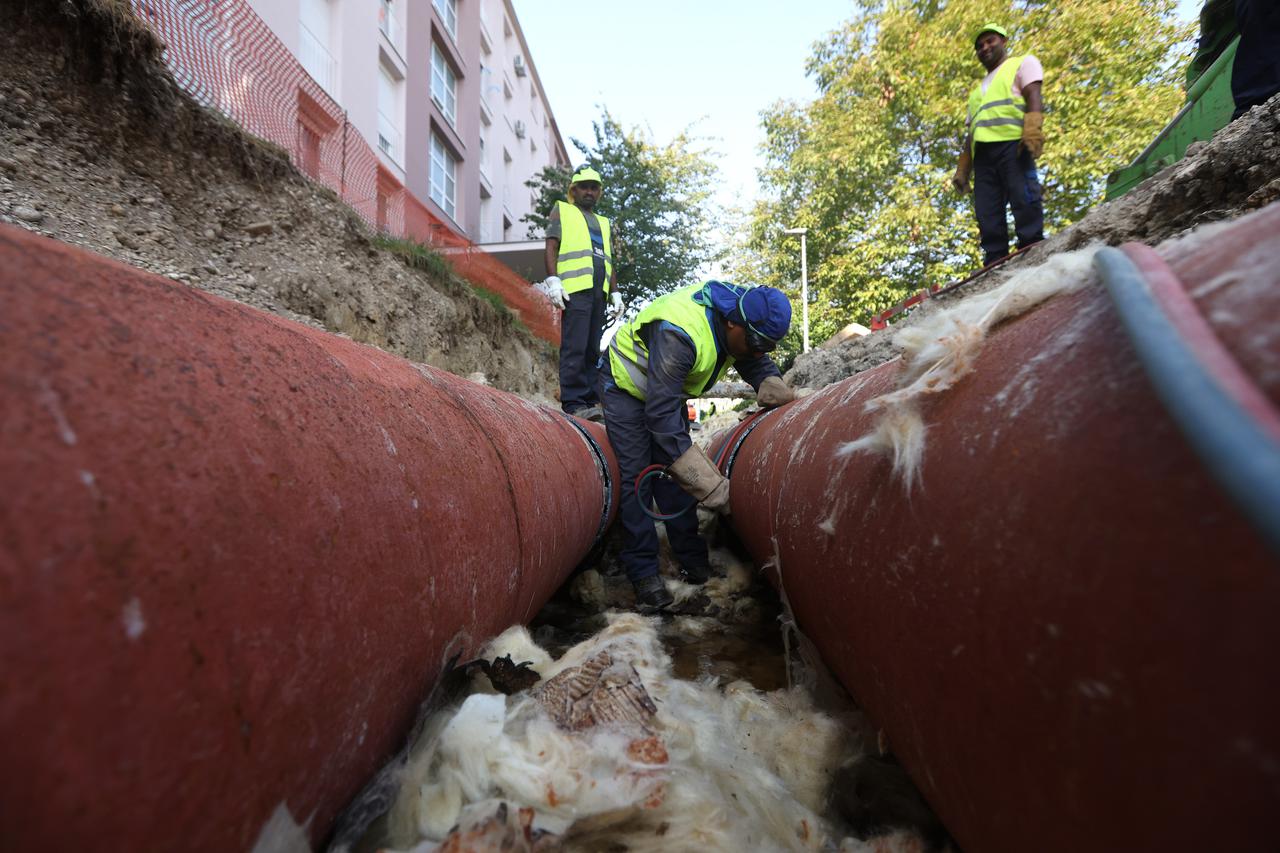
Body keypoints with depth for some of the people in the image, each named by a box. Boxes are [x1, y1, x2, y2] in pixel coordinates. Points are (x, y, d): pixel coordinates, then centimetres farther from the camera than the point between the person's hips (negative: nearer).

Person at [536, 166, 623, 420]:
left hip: (598, 291, 6)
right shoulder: (562, 211, 16)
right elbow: (551, 247, 4)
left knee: (593, 349, 2)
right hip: (575, 288, -6)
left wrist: (615, 292, 16)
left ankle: (590, 400, 2)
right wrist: (553, 280, -10)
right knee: (575, 347, -15)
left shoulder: (604, 223, 31)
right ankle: (573, 402, -17)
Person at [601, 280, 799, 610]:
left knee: (674, 470, 4)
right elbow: (661, 414, -43)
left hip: (668, 388, 7)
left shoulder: (743, 320, -18)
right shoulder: (678, 334, -42)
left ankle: (692, 558, 10)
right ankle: (643, 573, -9)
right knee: (635, 475, -13)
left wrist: (771, 383, -25)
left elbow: (756, 362, 1)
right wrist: (708, 483, -43)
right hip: (625, 384, -7)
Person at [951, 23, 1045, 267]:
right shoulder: (978, 89, 38)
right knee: (987, 216, -8)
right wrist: (962, 169, 18)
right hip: (983, 151, 5)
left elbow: (1033, 96, 2)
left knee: (1024, 201, -18)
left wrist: (1032, 131, -17)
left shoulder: (1023, 63, 21)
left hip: (1012, 143, -5)